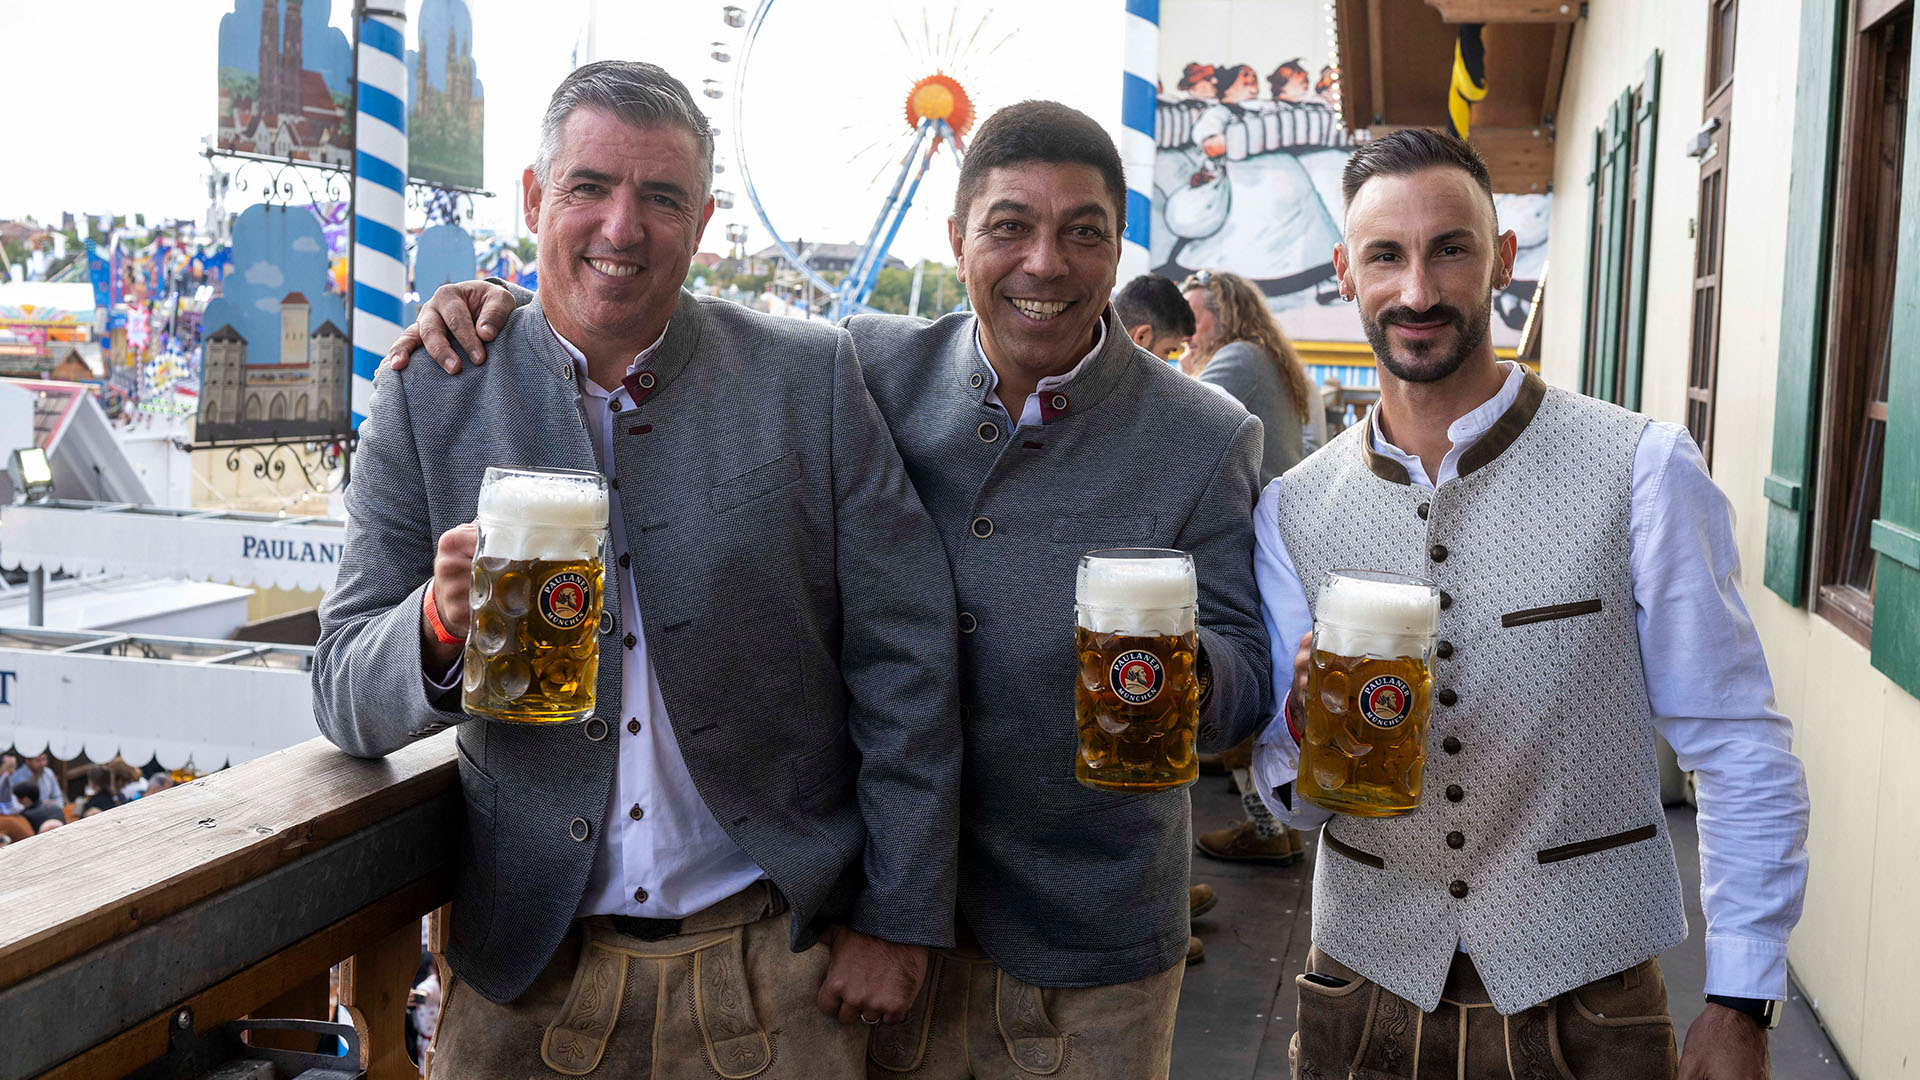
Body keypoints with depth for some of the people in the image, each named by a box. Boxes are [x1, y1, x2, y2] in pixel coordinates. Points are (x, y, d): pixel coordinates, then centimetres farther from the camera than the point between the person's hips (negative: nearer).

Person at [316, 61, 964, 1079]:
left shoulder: (814, 376, -4)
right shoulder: (427, 400, -2)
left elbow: (906, 667, -3)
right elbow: (346, 700, -2)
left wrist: (898, 920, -4)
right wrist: (442, 622, -24)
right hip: (528, 971, 1)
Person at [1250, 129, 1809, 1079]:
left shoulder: (1642, 471, -10)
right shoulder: (1292, 509, -1)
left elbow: (1739, 750, -6)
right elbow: (1291, 800, 4)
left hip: (1587, 1000, -2)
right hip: (1366, 989, 3)